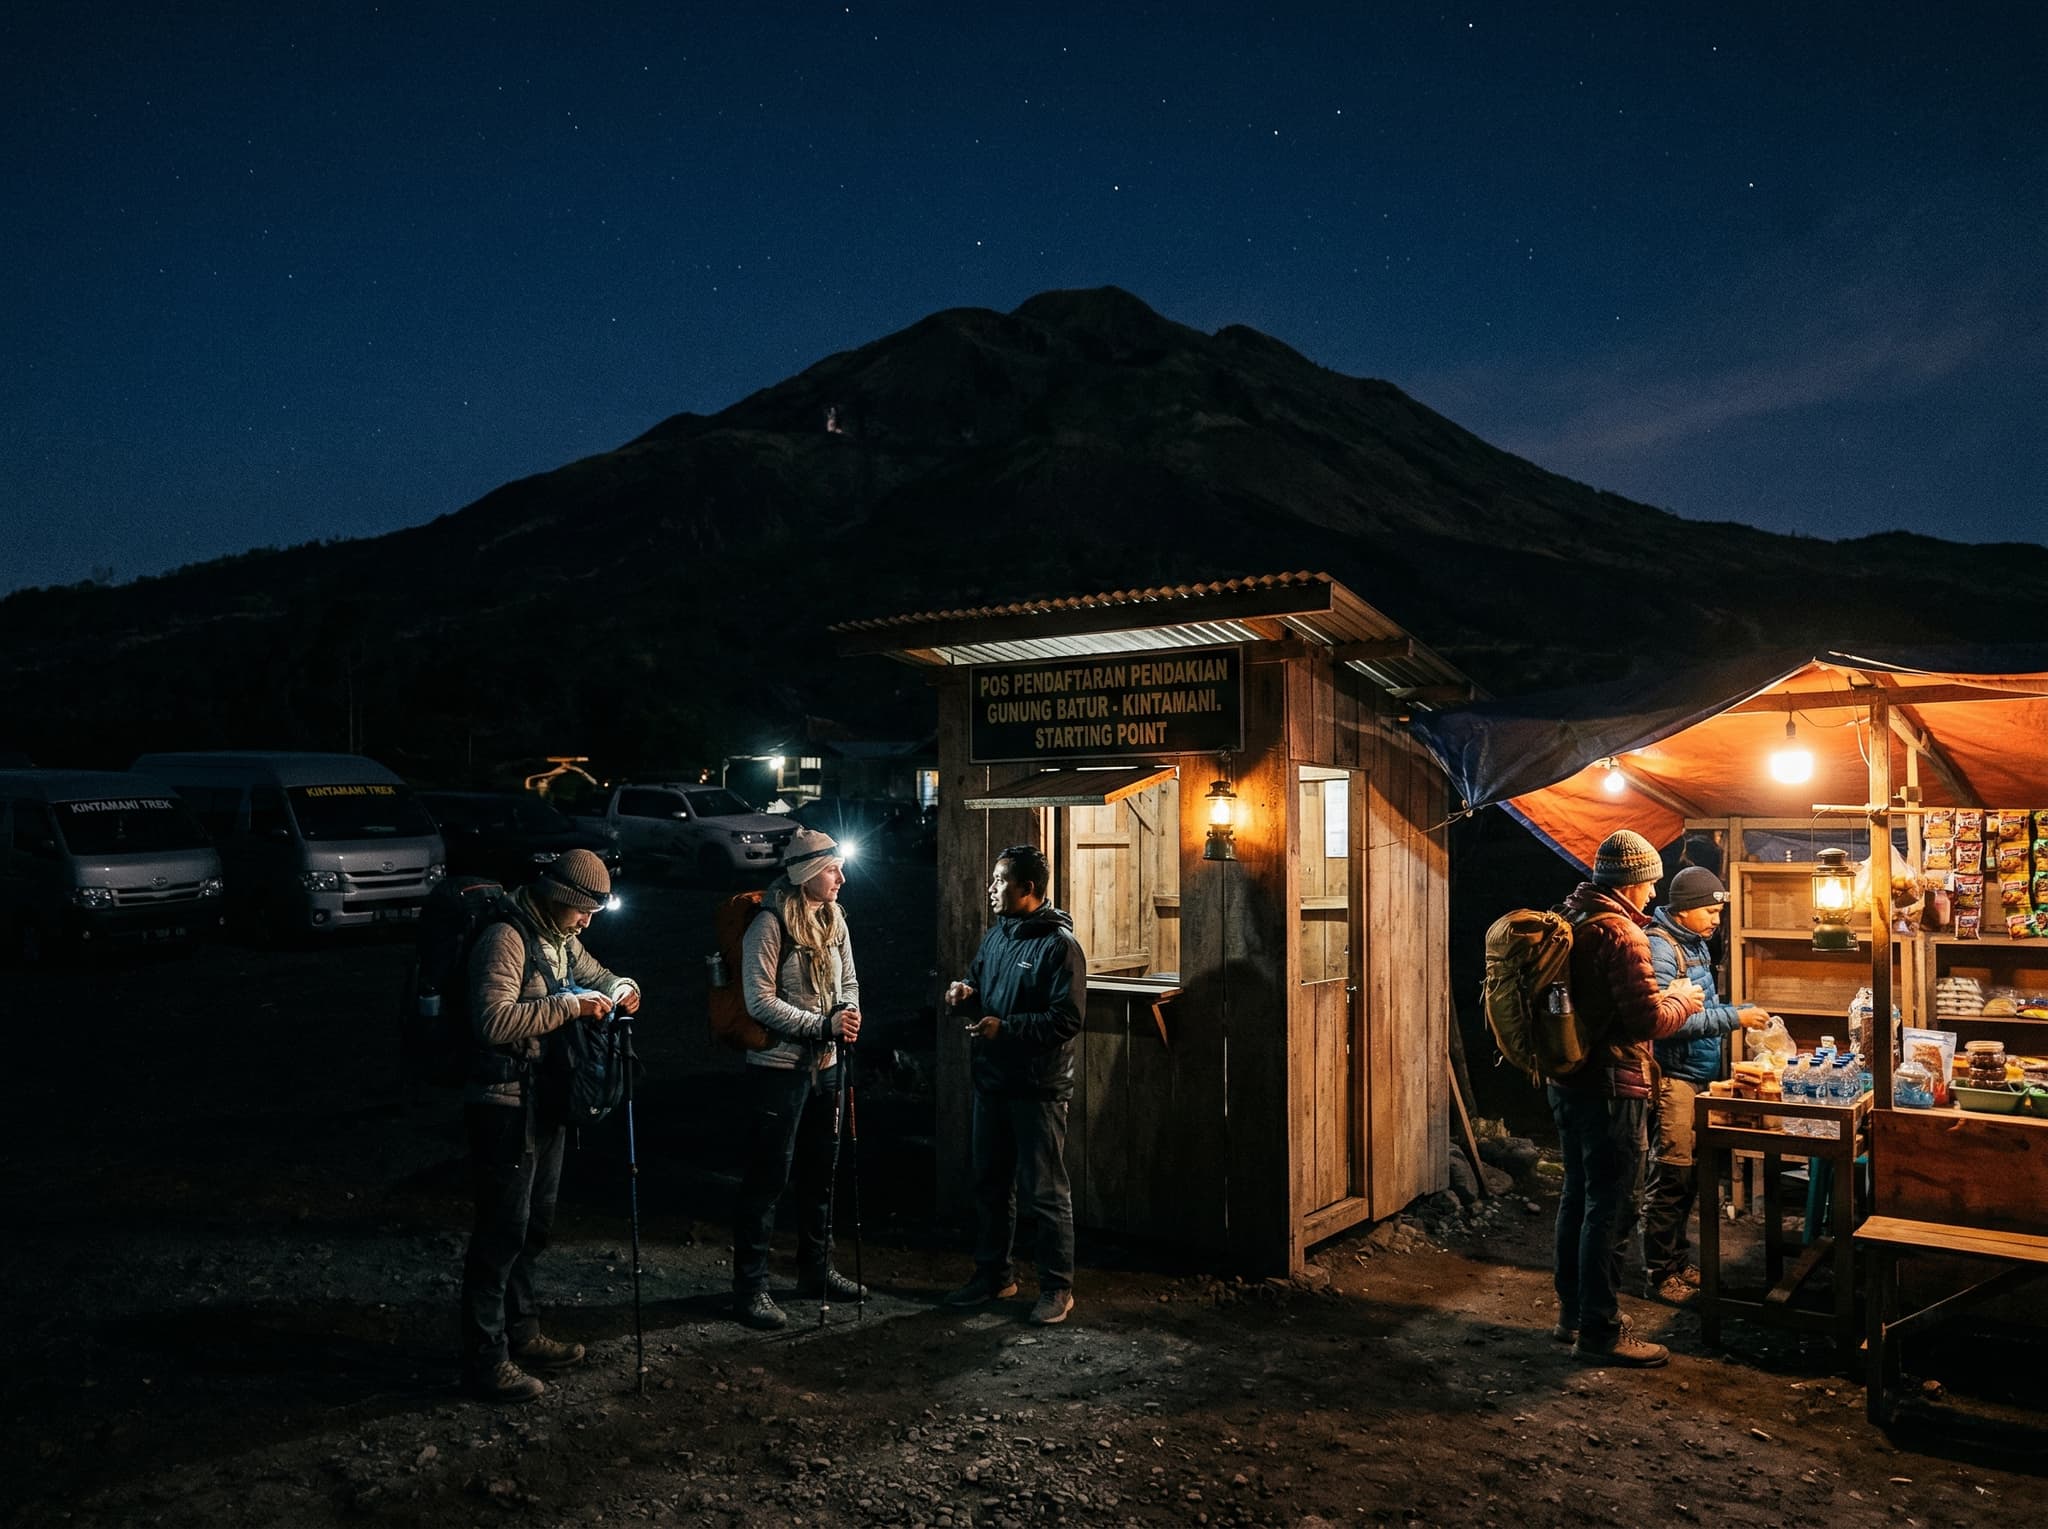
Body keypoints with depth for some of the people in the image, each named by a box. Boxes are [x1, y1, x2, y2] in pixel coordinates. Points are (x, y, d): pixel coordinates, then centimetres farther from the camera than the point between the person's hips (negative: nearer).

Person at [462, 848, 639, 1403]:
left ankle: (521, 1334, 31)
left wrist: (622, 989, 4)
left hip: (547, 1102, 10)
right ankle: (485, 1360, 5)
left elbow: (597, 976, 26)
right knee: (501, 1231, -4)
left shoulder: (563, 941, 12)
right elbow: (495, 1020, -28)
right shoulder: (506, 938, -17)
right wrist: (570, 1007, -26)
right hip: (506, 1103, -10)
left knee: (534, 1227, 18)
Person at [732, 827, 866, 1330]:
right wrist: (823, 1025, -21)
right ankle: (750, 1286, 9)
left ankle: (815, 1269, 31)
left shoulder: (834, 918, 6)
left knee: (819, 1173, 17)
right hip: (778, 1067, -7)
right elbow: (760, 1001, -19)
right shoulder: (770, 924, -16)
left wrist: (847, 1014, -8)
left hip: (824, 1064, 7)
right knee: (768, 1177, -2)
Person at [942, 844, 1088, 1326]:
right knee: (990, 1185, 17)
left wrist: (1006, 1028, -25)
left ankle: (1057, 1288, 14)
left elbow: (1067, 1019, -20)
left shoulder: (1059, 945, -14)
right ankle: (993, 1274, 31)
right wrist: (963, 994, -2)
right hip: (991, 1083, 8)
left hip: (1038, 1090, -8)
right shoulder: (995, 937, 11)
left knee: (1044, 1192, 2)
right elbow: (976, 988, 21)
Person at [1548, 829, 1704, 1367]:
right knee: (1609, 1207, -1)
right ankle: (1599, 1331, 7)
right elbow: (1647, 1020, -22)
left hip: (1567, 1080, 10)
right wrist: (1681, 1000, -3)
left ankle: (1571, 1313, 28)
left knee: (1577, 1197, 18)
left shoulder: (1570, 920, 10)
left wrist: (1663, 996, 17)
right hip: (1609, 1087, -9)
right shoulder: (1619, 933, -19)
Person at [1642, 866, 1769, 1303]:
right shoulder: (1659, 947, -17)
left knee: (1689, 1177, 15)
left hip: (1700, 1077, 10)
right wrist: (1733, 1018, -20)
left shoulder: (1695, 944, 14)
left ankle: (1679, 1262, 26)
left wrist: (1742, 1011, 7)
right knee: (1671, 1178, -4)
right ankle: (1659, 1273, 5)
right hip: (1673, 1077, -10)